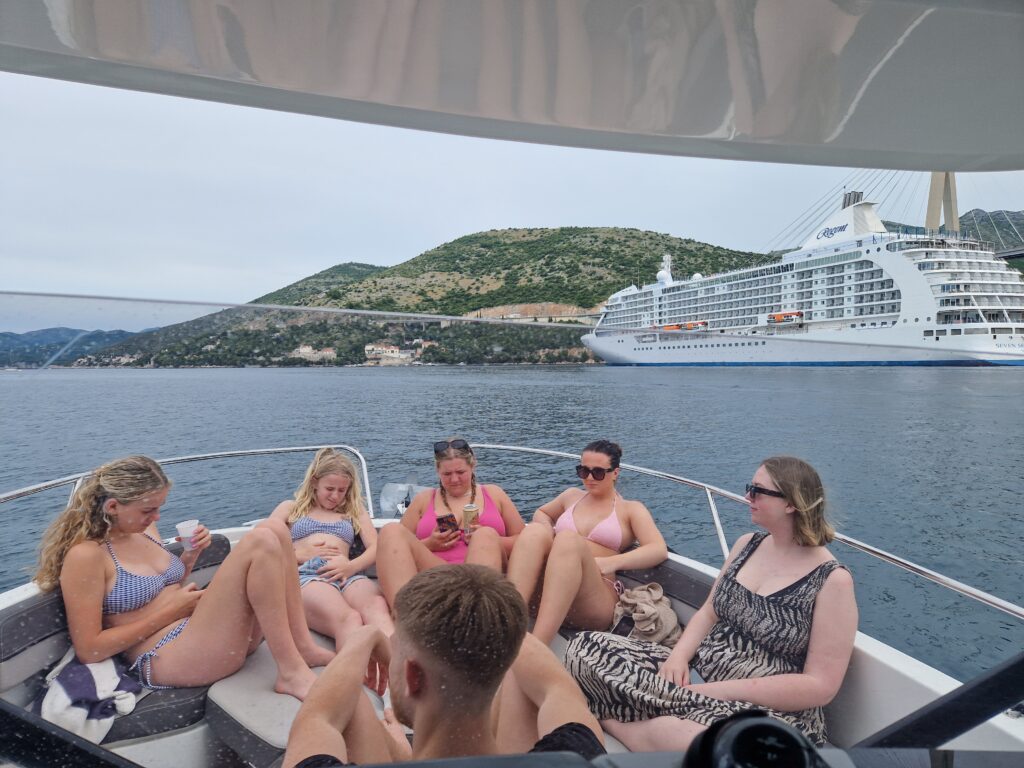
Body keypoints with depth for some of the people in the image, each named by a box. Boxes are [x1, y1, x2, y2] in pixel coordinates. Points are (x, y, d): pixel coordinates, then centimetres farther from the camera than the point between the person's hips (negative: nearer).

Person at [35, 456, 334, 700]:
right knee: (260, 542, -25)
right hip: (166, 659, -8)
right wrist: (170, 612, -10)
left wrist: (190, 556, 5)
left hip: (208, 631, 9)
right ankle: (291, 673, -22)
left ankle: (302, 646, -9)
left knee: (273, 529, -8)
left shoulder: (144, 530, 13)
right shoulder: (86, 555, -10)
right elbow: (88, 651, -12)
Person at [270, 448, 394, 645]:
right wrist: (300, 554, -1)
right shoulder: (290, 508, 28)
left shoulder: (354, 510, 31)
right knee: (347, 618, -39)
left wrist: (351, 566, -6)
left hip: (347, 576, 2)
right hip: (305, 576, -2)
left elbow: (376, 547, 15)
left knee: (378, 607, -38)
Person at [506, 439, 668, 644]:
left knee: (568, 539, -33)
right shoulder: (572, 495, 25)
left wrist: (611, 562, -19)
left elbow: (659, 550, -3)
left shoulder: (631, 509, 13)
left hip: (597, 601, -3)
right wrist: (546, 532, 14)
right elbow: (541, 513, 40)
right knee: (534, 531, -26)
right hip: (545, 593, 3)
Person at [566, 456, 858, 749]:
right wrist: (679, 656, -10)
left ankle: (618, 724, -13)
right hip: (697, 675, 6)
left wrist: (720, 690, -20)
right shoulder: (746, 545, 7)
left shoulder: (832, 580, -12)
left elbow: (820, 686, -15)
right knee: (585, 647, -7)